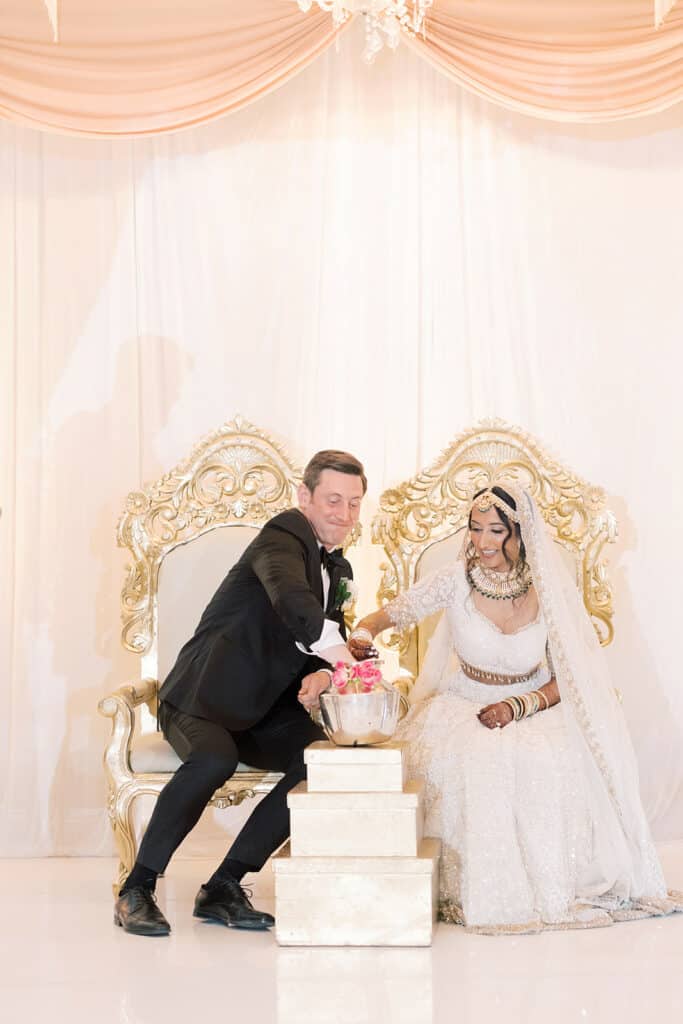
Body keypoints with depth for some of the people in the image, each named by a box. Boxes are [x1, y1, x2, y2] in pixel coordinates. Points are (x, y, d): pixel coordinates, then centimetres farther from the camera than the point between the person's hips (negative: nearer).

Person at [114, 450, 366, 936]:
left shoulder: (340, 570, 16)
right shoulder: (284, 534, -12)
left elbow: (325, 645, 14)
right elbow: (289, 597, -34)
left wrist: (320, 677, -12)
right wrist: (343, 658, -48)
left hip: (266, 712, 7)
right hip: (204, 699, -7)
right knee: (215, 759, -37)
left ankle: (223, 888, -12)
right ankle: (136, 890, -19)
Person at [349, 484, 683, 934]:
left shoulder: (549, 592, -9)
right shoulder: (457, 580, -9)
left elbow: (568, 677, -6)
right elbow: (393, 612, -5)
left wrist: (517, 707, -23)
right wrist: (365, 632, -29)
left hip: (533, 705, 0)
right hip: (464, 705, 0)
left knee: (549, 761, -32)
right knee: (467, 761, -34)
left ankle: (549, 887, -11)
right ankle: (476, 892, -18)